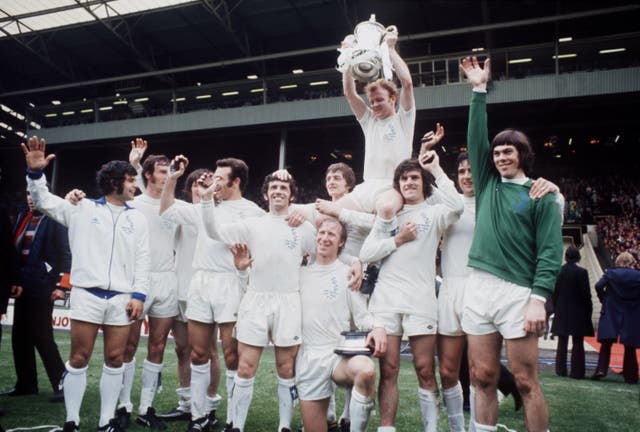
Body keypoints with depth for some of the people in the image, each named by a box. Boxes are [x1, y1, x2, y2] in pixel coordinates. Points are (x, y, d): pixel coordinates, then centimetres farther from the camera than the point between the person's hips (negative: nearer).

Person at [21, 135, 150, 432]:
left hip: (121, 297, 2)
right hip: (87, 294, -2)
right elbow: (44, 201, 5)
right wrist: (35, 172, -12)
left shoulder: (137, 219, 12)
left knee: (115, 359, 5)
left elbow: (142, 260, 8)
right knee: (79, 358, 4)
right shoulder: (83, 209, 8)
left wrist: (139, 294, -1)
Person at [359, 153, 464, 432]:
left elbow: (456, 206, -17)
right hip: (385, 300, 2)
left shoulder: (433, 213, 8)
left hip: (420, 301, -2)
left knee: (425, 371, 2)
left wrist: (436, 170, -7)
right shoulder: (389, 214, 15)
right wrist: (398, 240, -3)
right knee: (388, 371, 4)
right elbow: (366, 254, 7)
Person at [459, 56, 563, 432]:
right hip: (479, 287, 4)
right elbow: (476, 137, 12)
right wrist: (480, 90, 10)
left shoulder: (541, 195, 2)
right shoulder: (488, 183, 14)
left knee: (526, 381, 0)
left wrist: (539, 298, -15)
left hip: (518, 292, -4)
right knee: (484, 377, 9)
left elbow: (551, 250, -5)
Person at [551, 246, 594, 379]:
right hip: (578, 313, -3)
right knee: (577, 343, 5)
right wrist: (588, 311, 1)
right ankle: (577, 372, 6)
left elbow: (554, 293, 4)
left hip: (561, 313, 3)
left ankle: (561, 370, 15)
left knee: (562, 343, 12)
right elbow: (586, 294, -11)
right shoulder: (581, 272, -13)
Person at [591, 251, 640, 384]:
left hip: (611, 313, 0)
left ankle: (601, 368, -8)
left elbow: (599, 286, -14)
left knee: (606, 343, 5)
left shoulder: (610, 273, -2)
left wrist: (604, 299, -1)